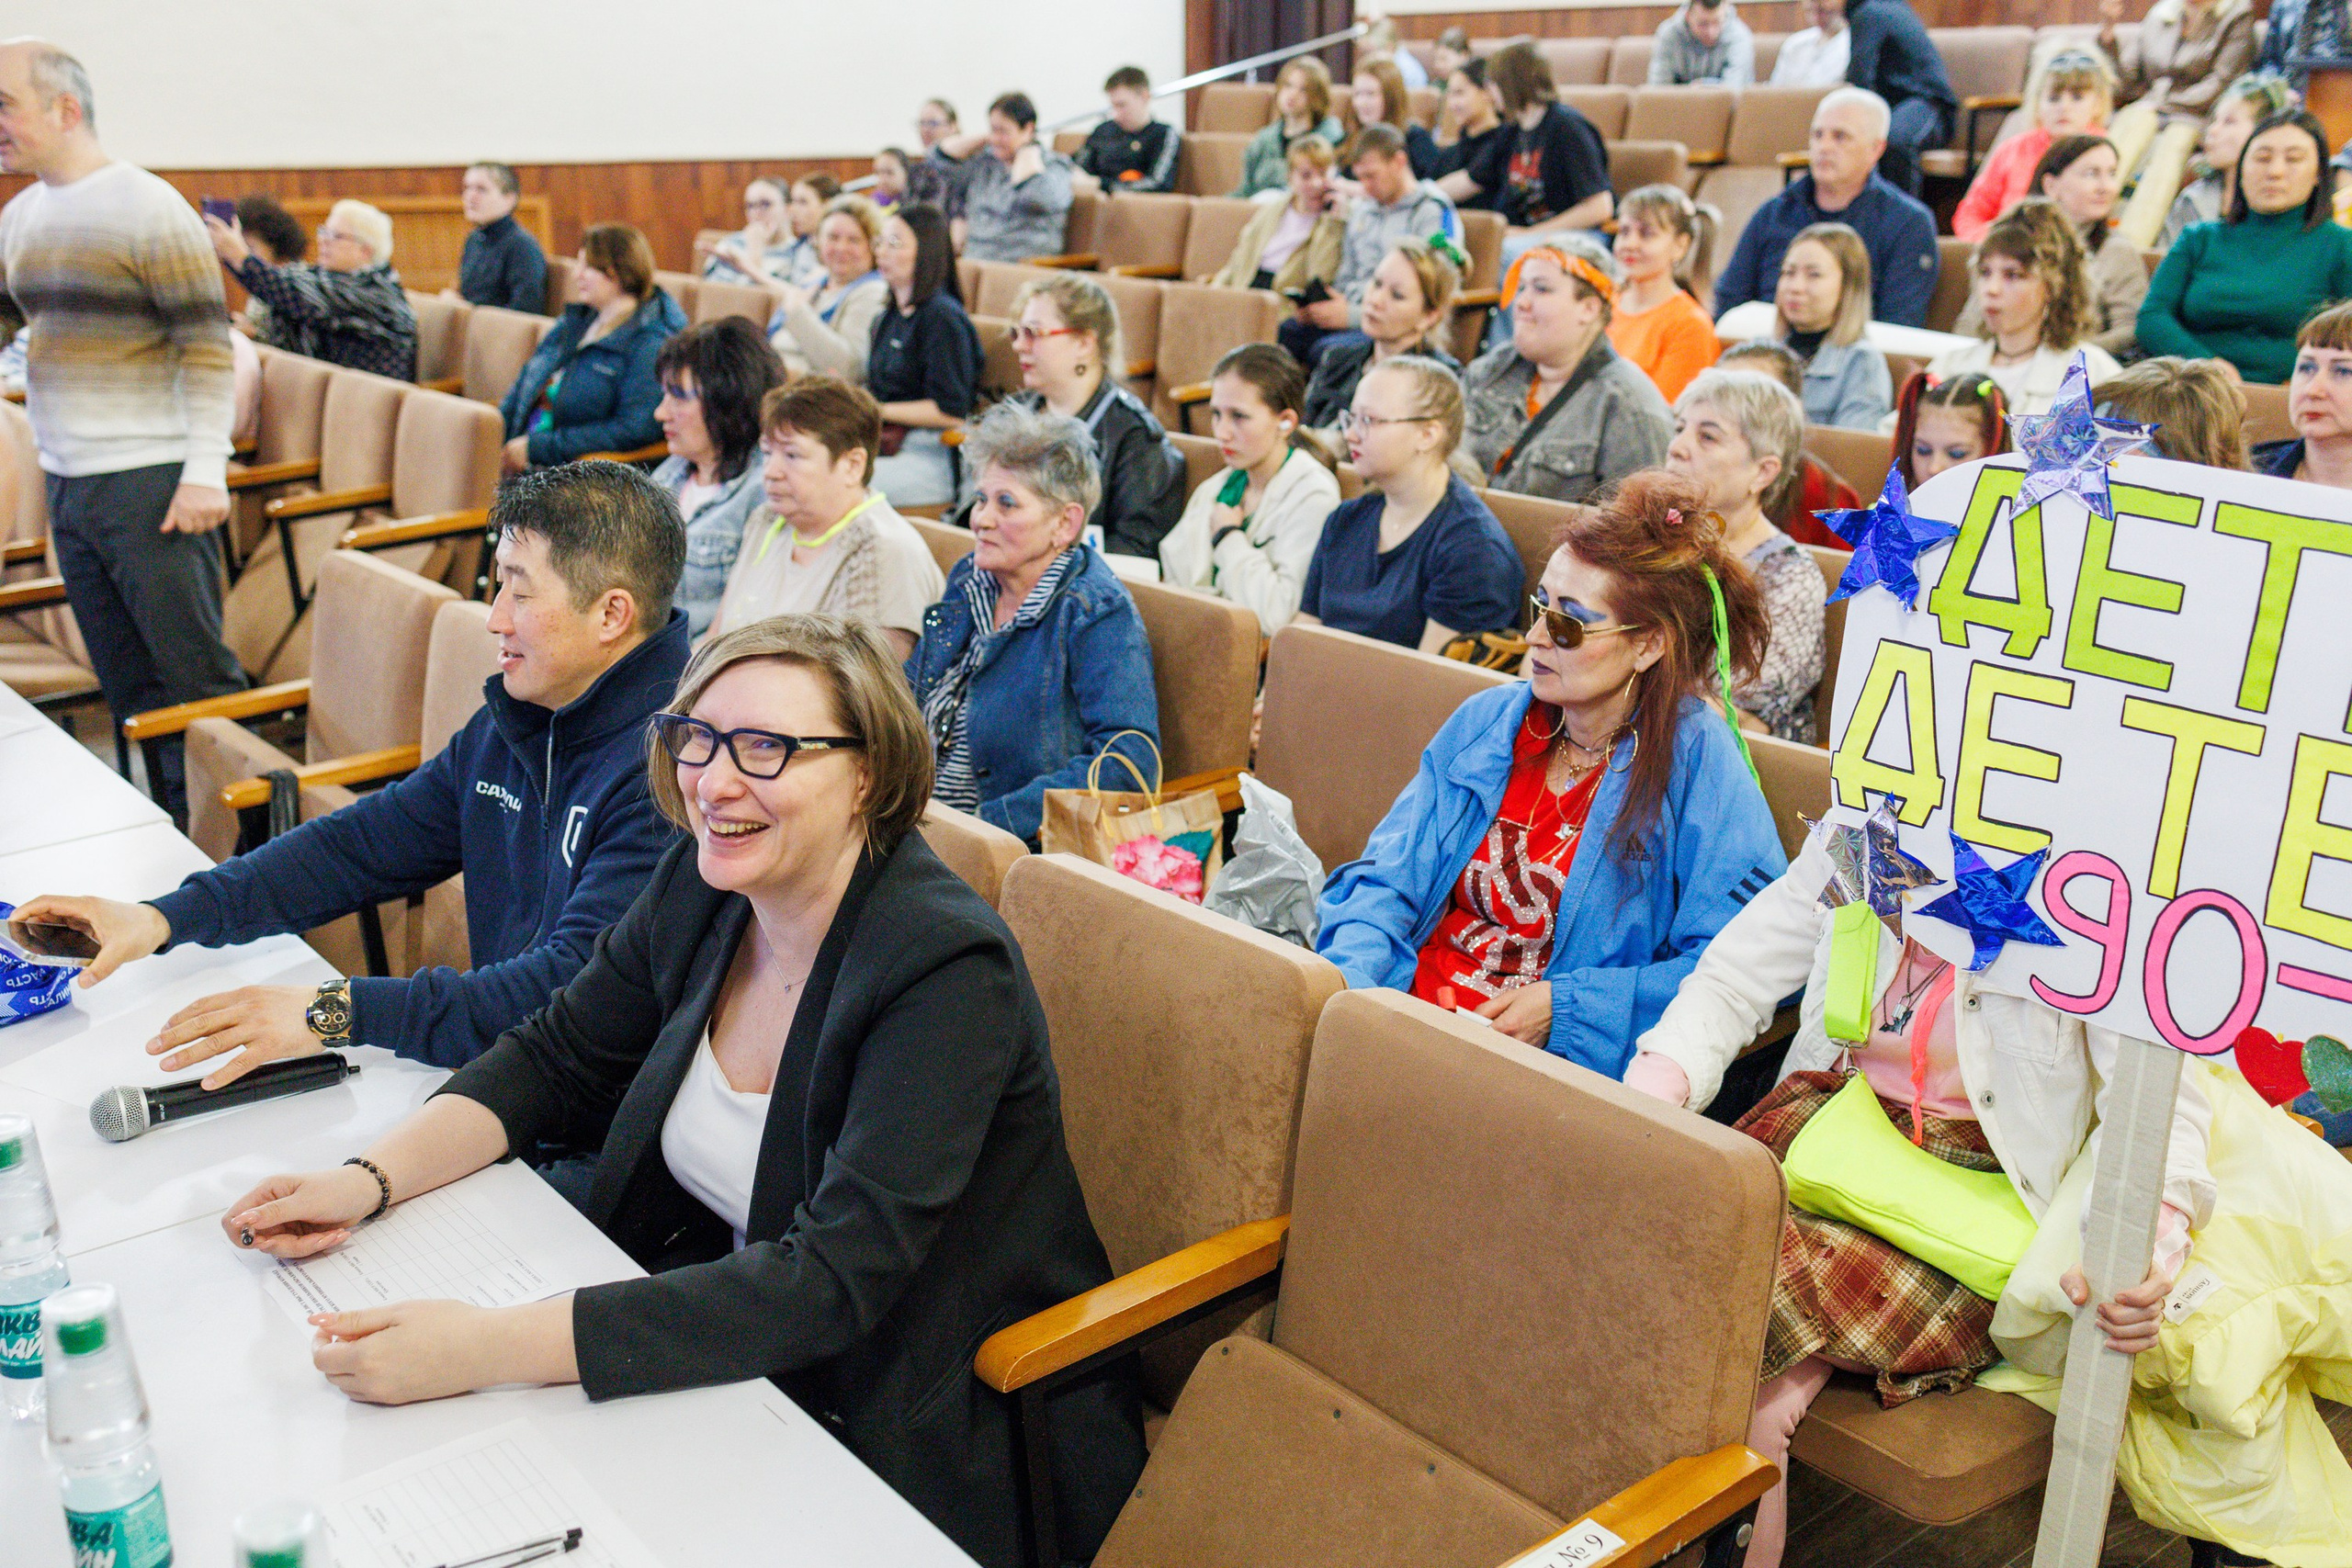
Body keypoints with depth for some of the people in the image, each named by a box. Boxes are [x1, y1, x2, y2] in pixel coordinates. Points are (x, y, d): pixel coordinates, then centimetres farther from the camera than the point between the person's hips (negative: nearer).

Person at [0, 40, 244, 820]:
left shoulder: (147, 208, -9)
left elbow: (208, 348, -13)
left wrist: (205, 471, -18)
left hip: (149, 482, -7)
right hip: (66, 484, 7)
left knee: (193, 675, -4)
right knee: (127, 684, 12)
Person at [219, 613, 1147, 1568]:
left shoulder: (945, 971, -27)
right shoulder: (701, 889, -4)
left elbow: (830, 1283, -32)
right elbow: (555, 1061, 9)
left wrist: (489, 1347, -37)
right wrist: (372, 1179, -9)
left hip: (922, 1443, -6)